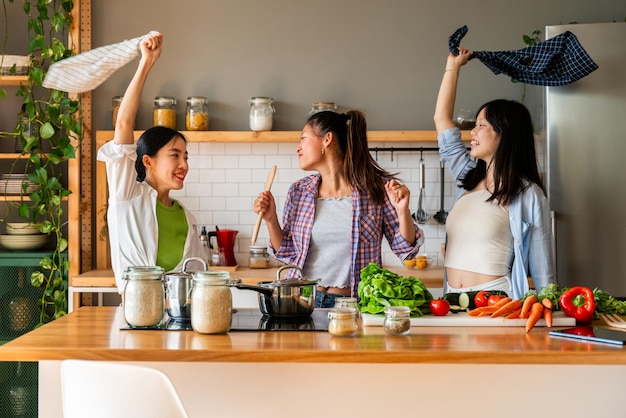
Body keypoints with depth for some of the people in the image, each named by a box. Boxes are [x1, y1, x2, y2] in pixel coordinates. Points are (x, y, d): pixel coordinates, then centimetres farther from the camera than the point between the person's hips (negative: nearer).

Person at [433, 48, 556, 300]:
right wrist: (453, 66, 24)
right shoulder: (468, 178, 13)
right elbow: (442, 119, 20)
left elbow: (542, 270, -3)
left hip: (495, 299, -5)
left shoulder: (528, 194, -4)